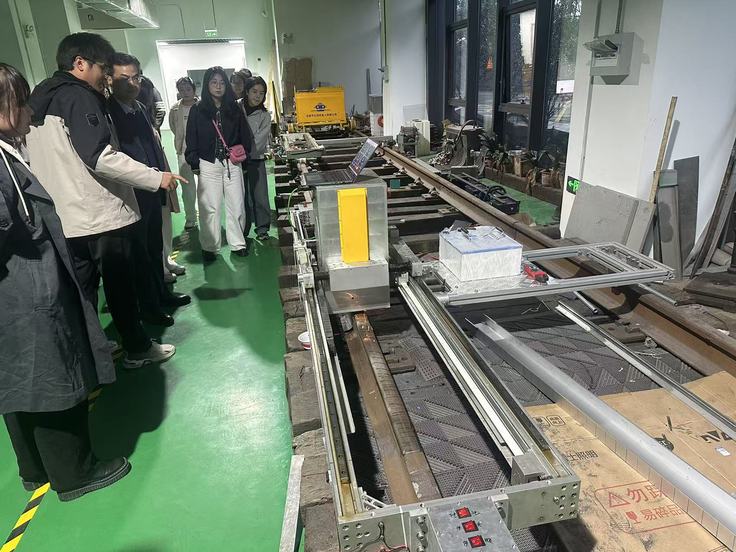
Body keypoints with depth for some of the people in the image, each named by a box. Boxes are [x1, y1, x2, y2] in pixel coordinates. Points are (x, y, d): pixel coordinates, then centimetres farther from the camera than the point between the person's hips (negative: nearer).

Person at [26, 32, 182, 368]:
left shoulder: (38, 99, 16)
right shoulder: (79, 97, -12)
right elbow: (101, 157, -23)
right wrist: (157, 178, -20)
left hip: (65, 219, 8)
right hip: (101, 214, -8)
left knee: (81, 290, 14)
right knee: (119, 286, 4)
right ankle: (138, 349, 18)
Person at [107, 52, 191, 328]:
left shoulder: (140, 108, 10)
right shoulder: (107, 112, -15)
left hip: (152, 193, 8)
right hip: (131, 197, -8)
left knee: (155, 246, 19)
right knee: (139, 252, 4)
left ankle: (161, 293, 35)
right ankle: (148, 306, 17)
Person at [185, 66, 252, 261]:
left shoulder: (234, 109, 8)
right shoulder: (197, 110, 2)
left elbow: (245, 135, 13)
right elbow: (191, 139, 2)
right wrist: (194, 163, -5)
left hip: (232, 163, 2)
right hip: (209, 164, -2)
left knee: (236, 205, 4)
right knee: (210, 208, 0)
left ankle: (238, 243, 17)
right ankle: (209, 247, 12)